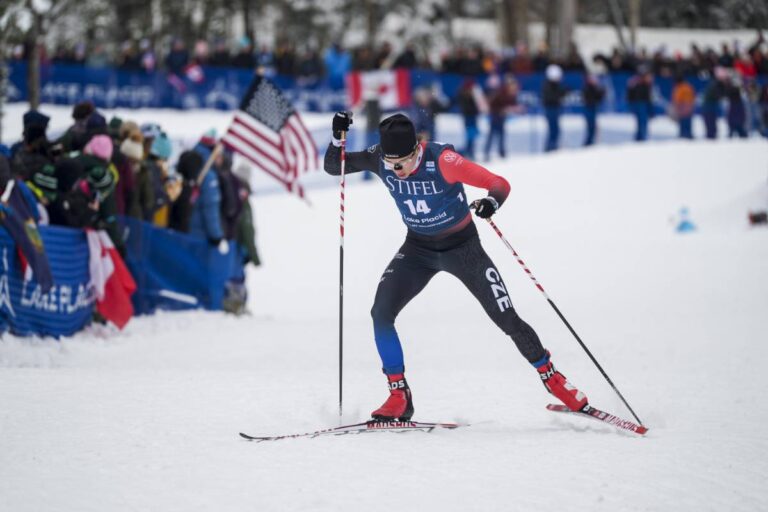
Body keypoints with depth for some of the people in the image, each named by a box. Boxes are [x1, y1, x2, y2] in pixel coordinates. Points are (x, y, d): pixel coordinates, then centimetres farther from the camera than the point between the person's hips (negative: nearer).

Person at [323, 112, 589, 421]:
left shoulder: (441, 159, -29)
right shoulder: (380, 160, -16)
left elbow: (499, 184, -27)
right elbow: (333, 167, -5)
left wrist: (492, 202, -50)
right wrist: (338, 136, -24)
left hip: (462, 247, -4)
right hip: (418, 248, 4)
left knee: (506, 318, -5)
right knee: (381, 313, -16)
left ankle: (551, 377, 19)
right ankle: (399, 397, -5)